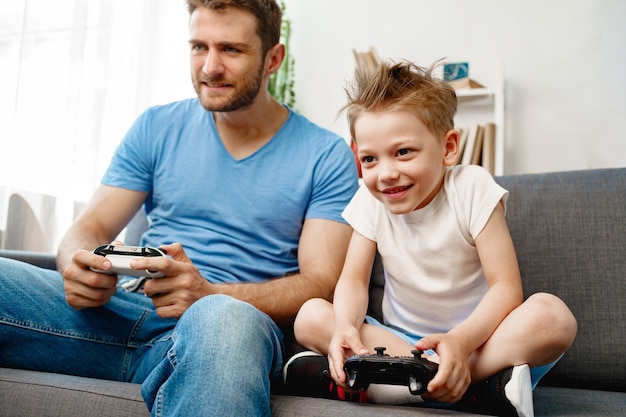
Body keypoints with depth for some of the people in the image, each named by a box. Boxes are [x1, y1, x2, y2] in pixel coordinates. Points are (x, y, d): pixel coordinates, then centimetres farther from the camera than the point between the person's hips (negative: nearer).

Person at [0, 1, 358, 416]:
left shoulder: (326, 156, 4)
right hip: (127, 310, 4)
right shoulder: (157, 128, 14)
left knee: (227, 320, -40)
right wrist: (81, 268, -14)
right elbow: (89, 229, 12)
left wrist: (209, 295, -20)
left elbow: (321, 284, -4)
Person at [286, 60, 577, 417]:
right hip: (400, 342, 3)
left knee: (552, 316, -31)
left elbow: (506, 287, -18)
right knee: (311, 316, -20)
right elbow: (354, 280, -7)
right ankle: (479, 385, -26)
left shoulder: (472, 188, -13)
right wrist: (345, 327, -30)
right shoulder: (371, 200, -3)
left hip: (477, 337, -2)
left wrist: (460, 342, -36)